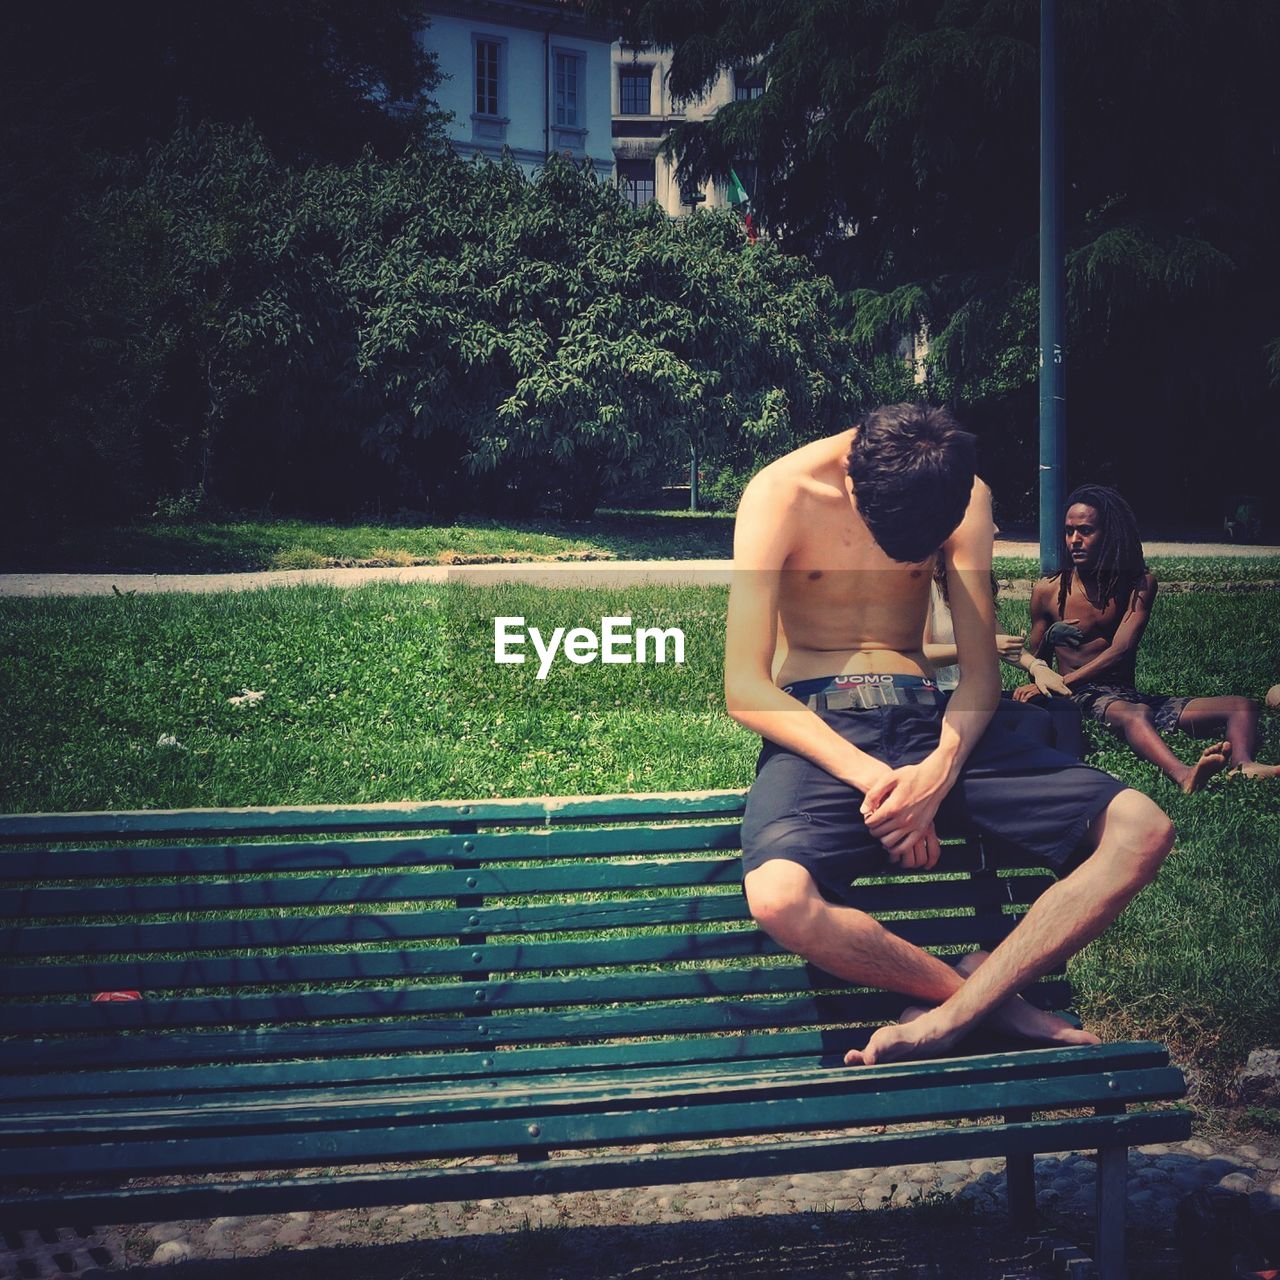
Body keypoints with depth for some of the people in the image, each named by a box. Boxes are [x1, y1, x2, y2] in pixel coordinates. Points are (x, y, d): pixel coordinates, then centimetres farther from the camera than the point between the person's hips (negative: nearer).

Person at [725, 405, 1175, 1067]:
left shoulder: (966, 497, 3)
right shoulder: (782, 493, -9)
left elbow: (980, 672, 3)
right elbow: (744, 688, -13)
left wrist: (940, 770, -18)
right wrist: (869, 776, -24)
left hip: (928, 721, 4)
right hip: (816, 727, -4)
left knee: (1140, 829, -19)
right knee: (779, 898, -39)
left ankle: (945, 1019, -23)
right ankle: (990, 996, -14)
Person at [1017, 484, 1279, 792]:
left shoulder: (1140, 584, 6)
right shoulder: (1048, 590, 4)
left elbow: (1119, 652, -9)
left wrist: (1058, 684, -21)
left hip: (1129, 695, 5)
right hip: (1084, 698, -5)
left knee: (1243, 708, -11)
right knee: (1136, 714, -41)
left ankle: (1244, 765, -45)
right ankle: (1184, 776, -71)